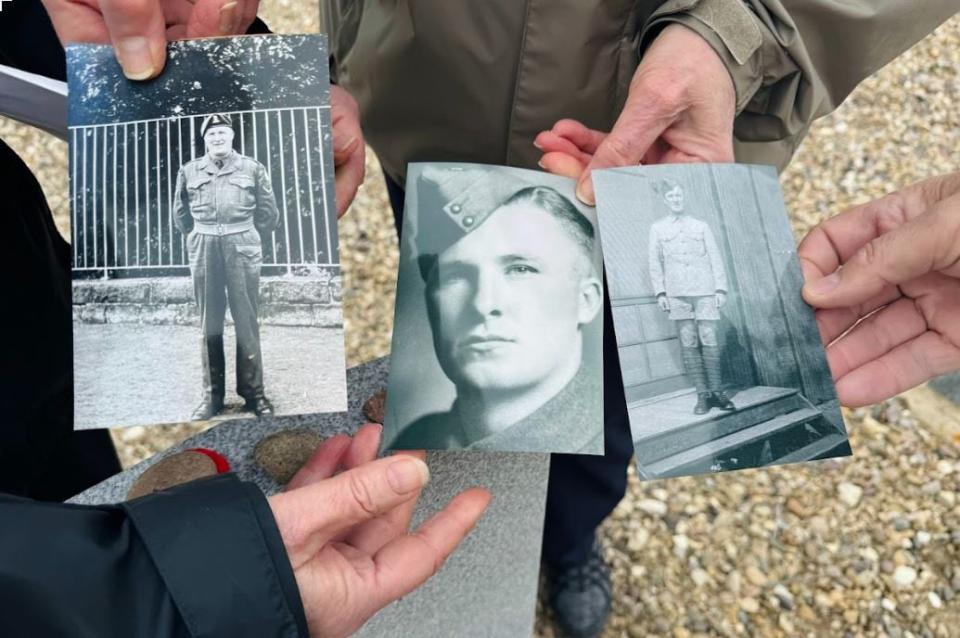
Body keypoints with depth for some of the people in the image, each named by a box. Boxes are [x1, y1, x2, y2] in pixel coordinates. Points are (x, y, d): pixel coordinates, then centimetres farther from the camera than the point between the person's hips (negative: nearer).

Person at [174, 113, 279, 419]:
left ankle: (253, 391, 6)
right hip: (203, 252, 2)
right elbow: (181, 214, 18)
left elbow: (268, 213, 7)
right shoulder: (189, 172, 9)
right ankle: (212, 395, 10)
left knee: (247, 323, -1)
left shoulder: (253, 169, 3)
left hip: (243, 250, -2)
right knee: (209, 324, 4)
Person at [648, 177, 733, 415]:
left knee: (709, 340, -6)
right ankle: (702, 395, 0)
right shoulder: (657, 229, 11)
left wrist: (721, 289, 1)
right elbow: (655, 262, 8)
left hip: (704, 291, 0)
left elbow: (716, 259, 9)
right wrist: (660, 292, 0)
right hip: (677, 293, 0)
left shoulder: (701, 226, 11)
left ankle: (717, 391, 2)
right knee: (688, 343, -2)